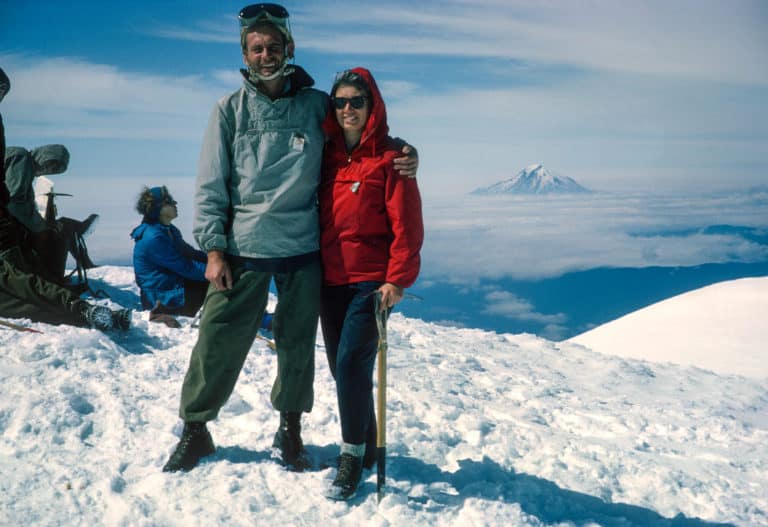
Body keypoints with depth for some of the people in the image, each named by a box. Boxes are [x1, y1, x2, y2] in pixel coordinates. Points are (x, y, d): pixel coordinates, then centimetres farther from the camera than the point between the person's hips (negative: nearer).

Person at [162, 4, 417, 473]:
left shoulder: (317, 105, 5)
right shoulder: (230, 110, 4)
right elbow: (211, 187, 3)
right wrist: (213, 248, -5)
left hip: (304, 250, 1)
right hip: (242, 250, 0)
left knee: (298, 345, 11)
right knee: (219, 342, 2)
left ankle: (290, 430, 30)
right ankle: (195, 430, 23)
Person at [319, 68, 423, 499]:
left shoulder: (390, 157, -5)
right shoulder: (328, 156, 11)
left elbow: (407, 225, -10)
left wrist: (397, 280, -16)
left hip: (372, 281, -6)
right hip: (331, 281, 6)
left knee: (352, 363, -13)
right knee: (342, 366, 10)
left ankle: (354, 455, 3)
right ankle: (365, 448, 26)